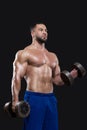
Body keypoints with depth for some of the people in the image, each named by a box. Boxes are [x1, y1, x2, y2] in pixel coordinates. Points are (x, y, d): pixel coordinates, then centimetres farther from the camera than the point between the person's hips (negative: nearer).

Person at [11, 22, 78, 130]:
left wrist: (72, 75, 4)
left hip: (51, 99, 6)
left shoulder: (53, 56, 19)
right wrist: (15, 100, -17)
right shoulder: (24, 53, 0)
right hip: (34, 98, -6)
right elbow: (17, 77, -7)